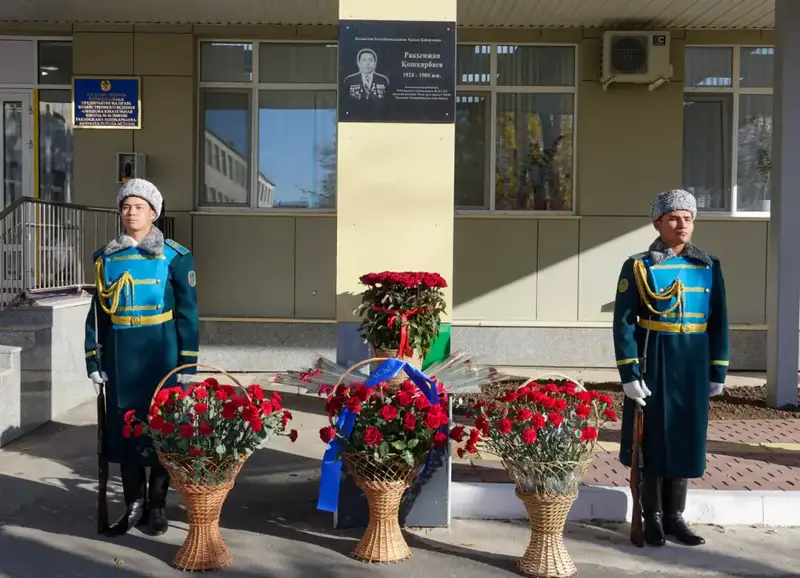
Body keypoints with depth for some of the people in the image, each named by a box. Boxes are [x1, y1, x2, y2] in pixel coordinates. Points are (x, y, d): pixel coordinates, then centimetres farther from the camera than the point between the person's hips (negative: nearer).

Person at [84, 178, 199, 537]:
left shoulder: (175, 256, -3)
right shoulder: (106, 258, 8)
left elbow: (187, 313, -3)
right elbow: (97, 312, 11)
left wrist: (188, 363, -8)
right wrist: (93, 360, 6)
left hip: (161, 353, -3)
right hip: (120, 354, 3)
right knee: (123, 426, 6)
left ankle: (156, 506, 18)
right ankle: (134, 505, 20)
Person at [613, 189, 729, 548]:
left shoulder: (709, 267, 5)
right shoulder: (638, 266, -5)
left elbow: (719, 322, 8)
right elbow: (623, 323, -8)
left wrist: (718, 371, 5)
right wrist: (629, 373, -14)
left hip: (693, 365, 3)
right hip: (653, 363, -3)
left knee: (687, 438, 9)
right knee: (652, 437, 5)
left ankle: (674, 516, 23)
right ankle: (652, 518, 19)